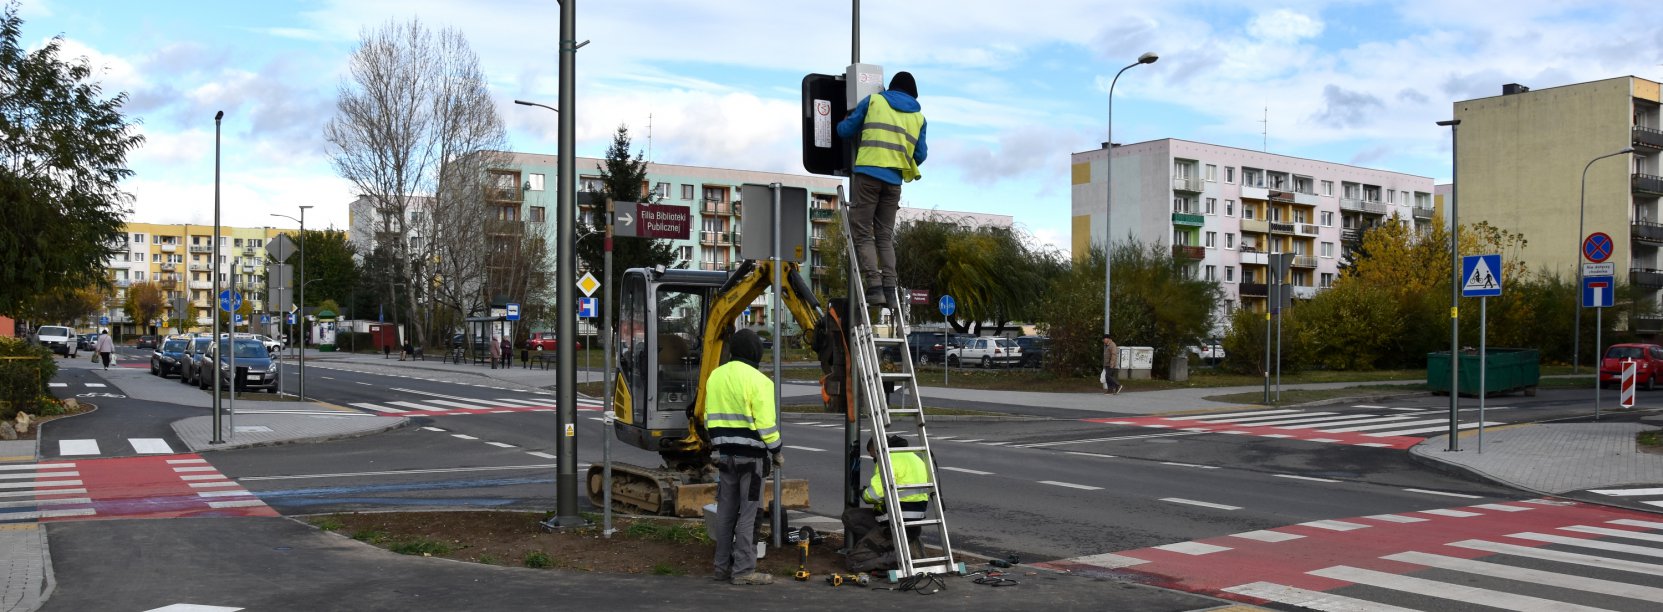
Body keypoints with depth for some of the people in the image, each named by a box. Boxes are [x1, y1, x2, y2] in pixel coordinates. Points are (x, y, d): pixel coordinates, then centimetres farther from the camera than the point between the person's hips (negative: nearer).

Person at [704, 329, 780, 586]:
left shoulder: (715, 376, 9)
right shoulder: (757, 380, -13)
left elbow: (709, 417, 14)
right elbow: (765, 422, -15)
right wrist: (776, 451, -3)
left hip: (725, 453, 7)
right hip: (751, 454, -7)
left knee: (726, 510, 12)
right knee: (748, 513, -2)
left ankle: (723, 566, 18)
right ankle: (743, 570, 0)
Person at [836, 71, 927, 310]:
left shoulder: (873, 101, 10)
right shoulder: (919, 116, 16)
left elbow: (845, 131, 11)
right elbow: (920, 155, 15)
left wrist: (843, 123, 34)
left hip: (868, 173, -3)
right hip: (894, 180, 3)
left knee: (863, 233, -2)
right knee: (885, 237, 11)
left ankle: (874, 286, -14)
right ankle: (890, 290, 0)